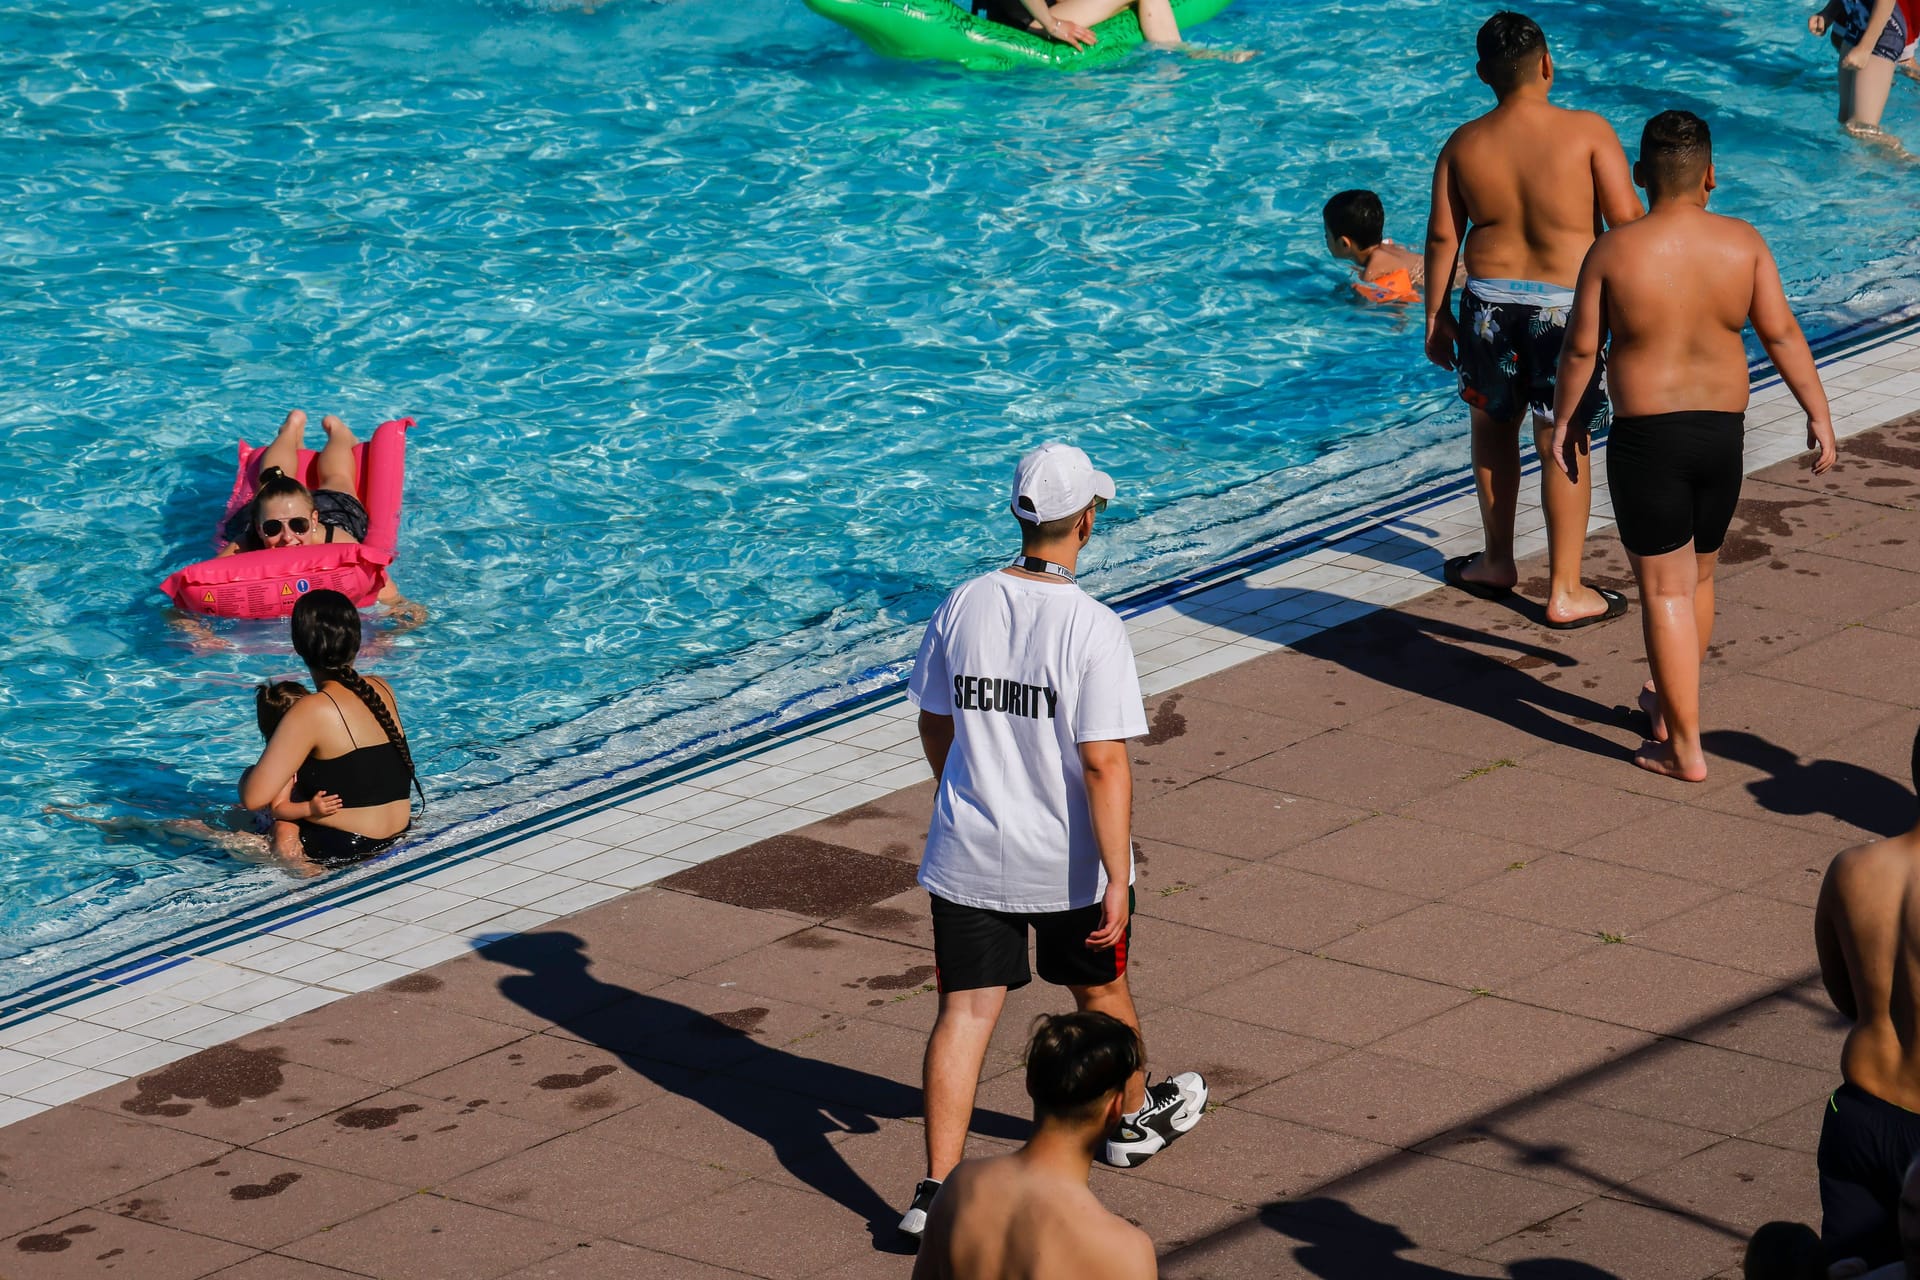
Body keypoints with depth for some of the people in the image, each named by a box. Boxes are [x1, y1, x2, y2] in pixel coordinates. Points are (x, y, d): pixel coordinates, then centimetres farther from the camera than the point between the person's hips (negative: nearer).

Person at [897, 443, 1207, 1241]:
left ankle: (938, 1189, -1)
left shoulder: (961, 608, -4)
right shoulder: (1091, 628, -19)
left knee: (964, 1012, 5)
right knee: (1099, 990, 22)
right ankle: (1136, 1117, 46)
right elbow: (1103, 763, -22)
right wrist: (1117, 879, -18)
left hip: (968, 854, 3)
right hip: (1068, 862, -3)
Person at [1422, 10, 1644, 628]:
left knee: (1494, 425, 23)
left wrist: (1437, 314, 12)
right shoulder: (1587, 132, -12)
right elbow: (1626, 220, -13)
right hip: (1565, 303, -3)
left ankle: (1498, 561, 36)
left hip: (1490, 299, 3)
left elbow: (1442, 236, 2)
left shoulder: (1464, 145, -2)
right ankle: (1565, 593, 10)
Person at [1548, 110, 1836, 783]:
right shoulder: (1742, 242, -6)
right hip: (1723, 430, 4)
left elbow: (1580, 349, -5)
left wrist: (1565, 420, 10)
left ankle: (1684, 748, 2)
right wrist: (1819, 417, 3)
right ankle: (1671, 703, 41)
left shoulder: (1613, 251, -11)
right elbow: (1781, 333, -5)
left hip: (1646, 436, -4)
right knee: (1699, 576, 23)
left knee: (1665, 591, 2)